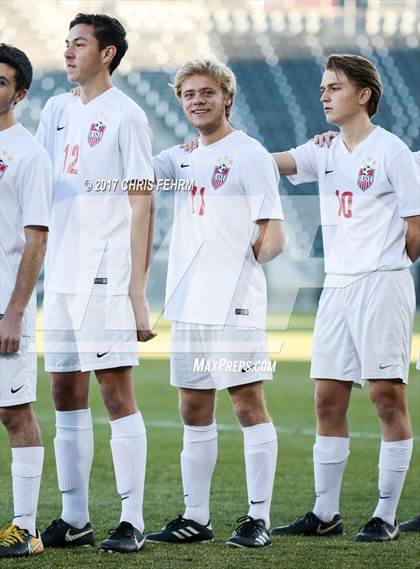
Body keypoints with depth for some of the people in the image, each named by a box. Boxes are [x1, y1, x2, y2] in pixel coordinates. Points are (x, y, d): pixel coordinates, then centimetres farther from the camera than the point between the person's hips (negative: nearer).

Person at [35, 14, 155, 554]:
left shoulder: (124, 115, -6)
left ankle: (131, 522, -4)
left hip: (105, 276, -7)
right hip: (60, 275, 7)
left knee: (116, 391, -7)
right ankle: (74, 519, 14)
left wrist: (137, 289, -13)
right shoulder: (57, 110, 14)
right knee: (66, 394, 8)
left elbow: (142, 205, -8)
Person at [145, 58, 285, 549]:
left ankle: (258, 518, -2)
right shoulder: (182, 158, 16)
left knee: (248, 405, -5)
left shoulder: (250, 156, -6)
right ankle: (195, 518, 16)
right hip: (187, 306, 8)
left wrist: (240, 265, -2)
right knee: (194, 411, 10)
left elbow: (273, 239, -9)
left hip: (234, 305, -7)